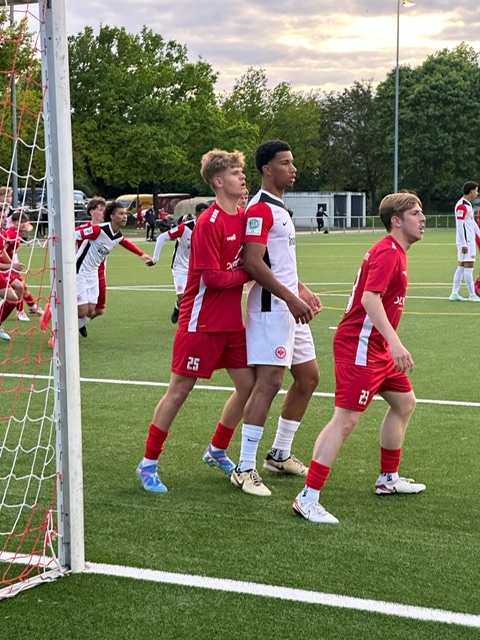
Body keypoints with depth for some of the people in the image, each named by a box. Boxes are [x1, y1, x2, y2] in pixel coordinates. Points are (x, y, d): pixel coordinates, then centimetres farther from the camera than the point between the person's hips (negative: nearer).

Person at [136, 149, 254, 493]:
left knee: (249, 385, 8)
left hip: (233, 322, 8)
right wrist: (249, 274, -11)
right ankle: (148, 463, 13)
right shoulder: (209, 223, -18)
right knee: (179, 391, 0)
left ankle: (217, 451, 29)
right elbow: (213, 277, -22)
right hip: (202, 322, -8)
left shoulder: (245, 217, 5)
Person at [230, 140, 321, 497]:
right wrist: (291, 298, -25)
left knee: (308, 377, 14)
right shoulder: (260, 209, -14)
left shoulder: (280, 208, 18)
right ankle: (245, 470, -9)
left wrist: (302, 291, 17)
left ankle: (280, 455, 25)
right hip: (271, 307, -10)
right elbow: (253, 263, -22)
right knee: (270, 382, -13)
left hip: (291, 307, 10)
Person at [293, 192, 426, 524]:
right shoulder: (388, 252, -16)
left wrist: (391, 344, 27)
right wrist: (395, 343, -37)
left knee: (404, 402, 19)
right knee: (346, 419, -14)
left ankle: (389, 478, 33)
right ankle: (308, 498, -13)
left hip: (377, 346, 11)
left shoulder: (395, 252, 15)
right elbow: (370, 299, -29)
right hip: (359, 345, -11)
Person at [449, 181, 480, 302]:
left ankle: (454, 294, 13)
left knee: (461, 267, 10)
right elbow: (459, 225, -20)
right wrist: (464, 244, -21)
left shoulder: (468, 204, 16)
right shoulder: (462, 206, -16)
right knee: (469, 267, -6)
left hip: (469, 241, 10)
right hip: (466, 242, -10)